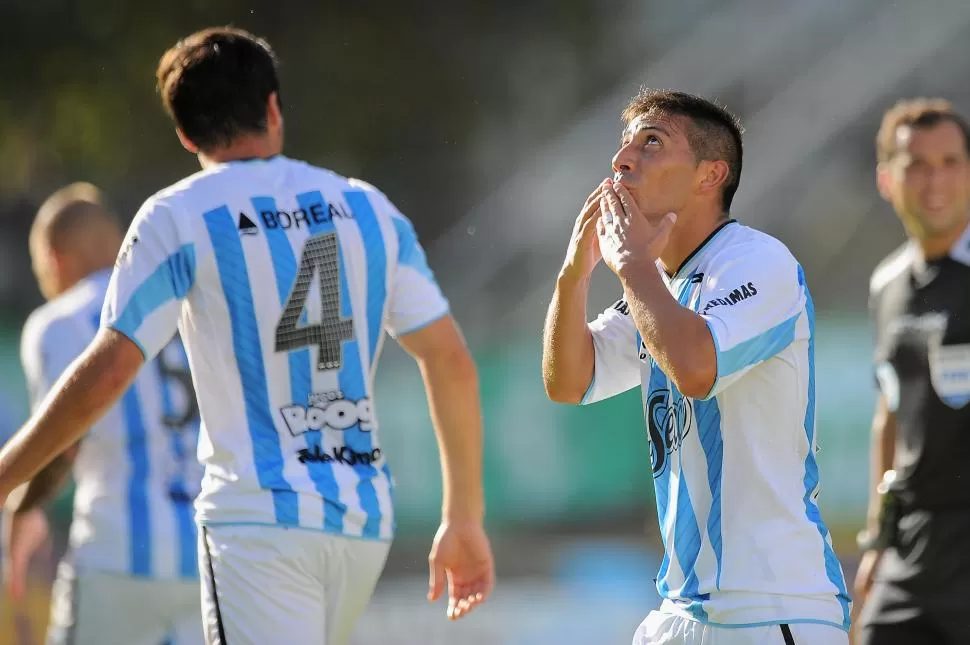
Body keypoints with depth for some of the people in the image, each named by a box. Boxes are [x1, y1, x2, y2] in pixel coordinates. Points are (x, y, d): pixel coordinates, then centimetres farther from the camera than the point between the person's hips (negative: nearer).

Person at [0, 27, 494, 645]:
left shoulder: (178, 217, -2)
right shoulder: (368, 208, 11)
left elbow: (106, 373, -10)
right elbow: (452, 364, 10)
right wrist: (465, 520, 17)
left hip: (258, 518, -5)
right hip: (366, 521, 5)